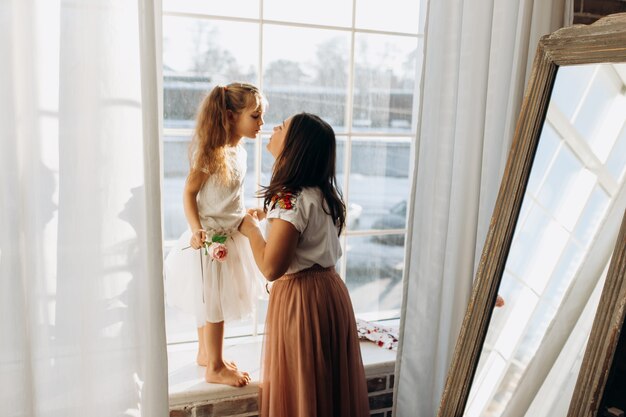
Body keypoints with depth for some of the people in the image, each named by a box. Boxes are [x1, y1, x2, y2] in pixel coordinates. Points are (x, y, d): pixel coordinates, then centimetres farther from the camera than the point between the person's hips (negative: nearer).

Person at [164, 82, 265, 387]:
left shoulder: (238, 150, 3)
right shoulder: (211, 152, -21)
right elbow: (189, 192, -17)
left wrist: (248, 215, 22)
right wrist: (196, 229, -28)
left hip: (230, 235, 8)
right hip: (210, 239, -8)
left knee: (212, 302, 21)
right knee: (214, 304, 4)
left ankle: (206, 353, 38)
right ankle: (215, 368, 19)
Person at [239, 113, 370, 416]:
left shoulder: (290, 199, -21)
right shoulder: (323, 193, 5)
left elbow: (271, 268, -23)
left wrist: (251, 229, -8)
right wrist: (271, 217, 19)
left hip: (300, 297, -8)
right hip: (330, 290, 8)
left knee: (301, 387, 9)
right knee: (329, 382, 21)